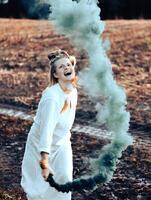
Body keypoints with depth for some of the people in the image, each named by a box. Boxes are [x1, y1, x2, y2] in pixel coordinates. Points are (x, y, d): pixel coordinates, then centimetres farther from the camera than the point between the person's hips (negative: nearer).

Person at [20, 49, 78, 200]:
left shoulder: (73, 91, -9)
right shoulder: (52, 97, -33)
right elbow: (46, 131, -38)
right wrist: (44, 164, -41)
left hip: (61, 144, 6)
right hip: (41, 145, -6)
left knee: (64, 180, 3)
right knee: (40, 185, 5)